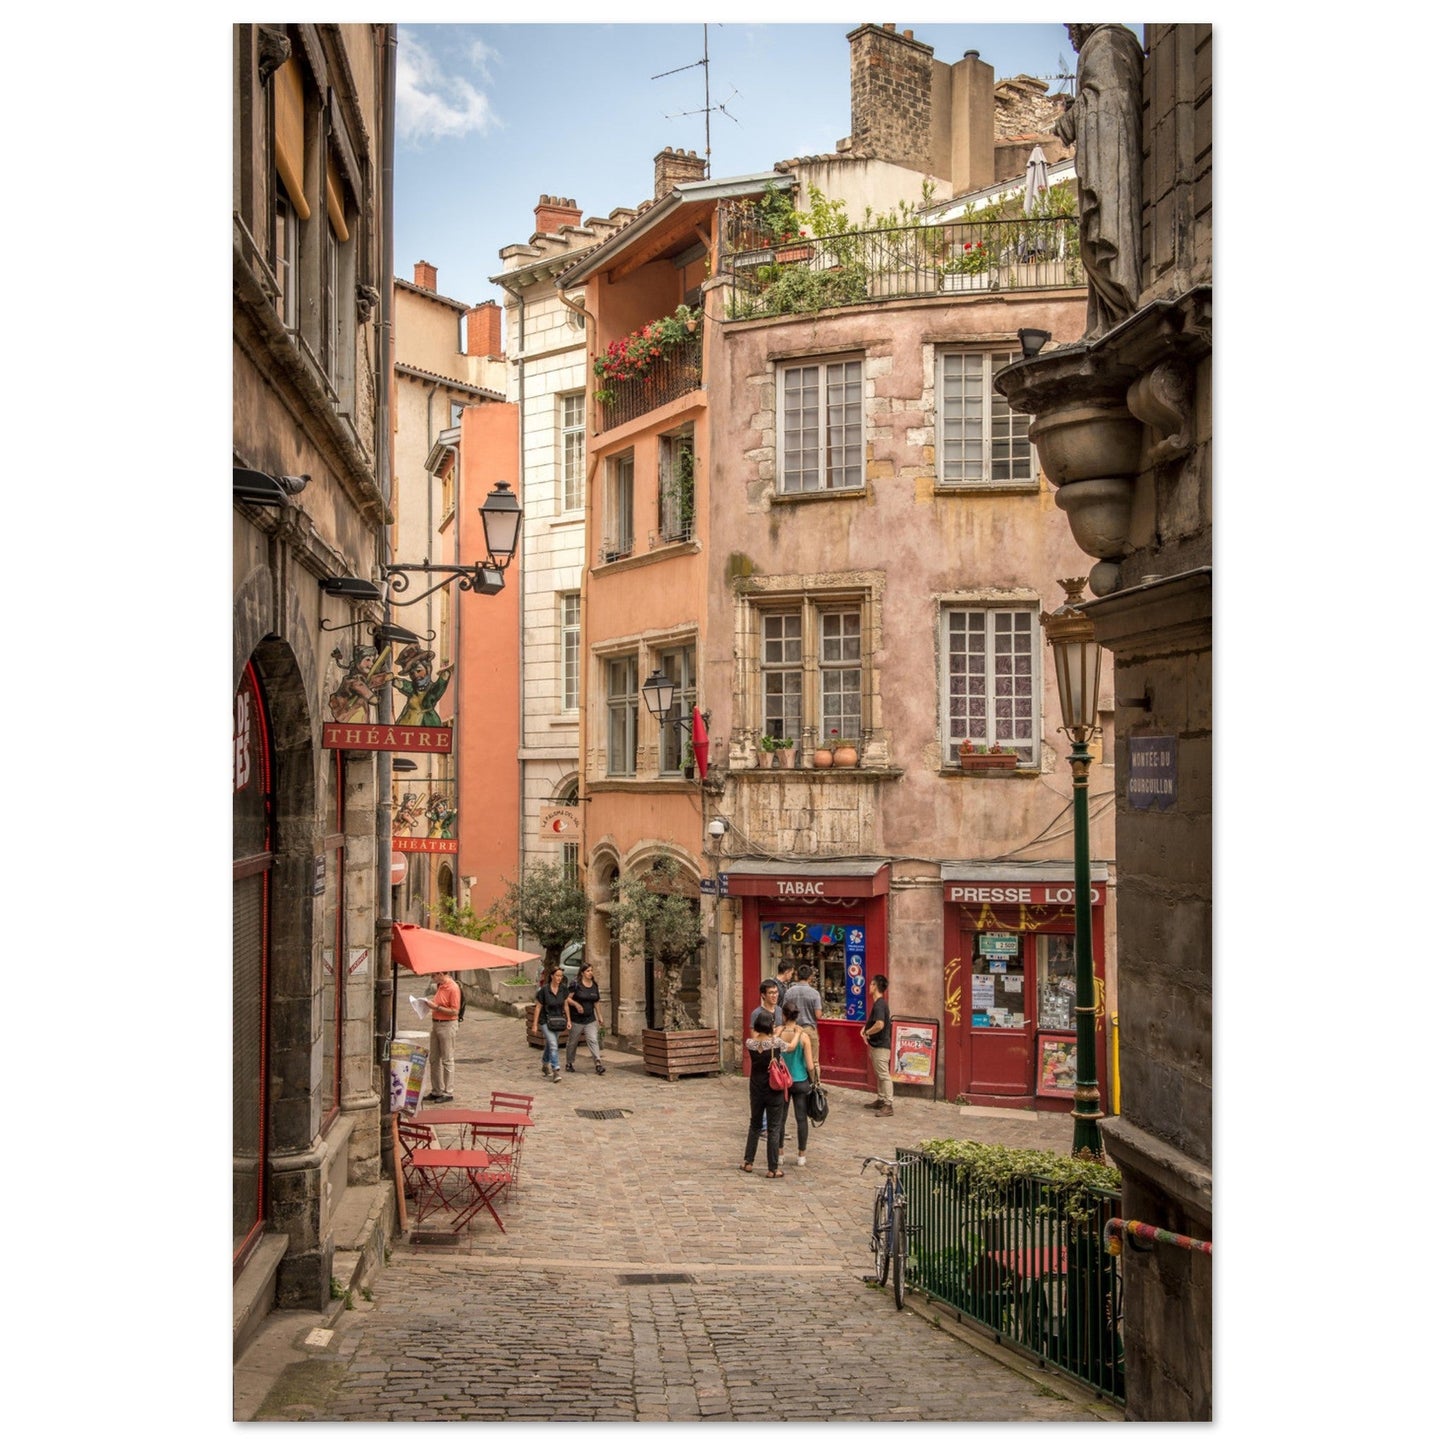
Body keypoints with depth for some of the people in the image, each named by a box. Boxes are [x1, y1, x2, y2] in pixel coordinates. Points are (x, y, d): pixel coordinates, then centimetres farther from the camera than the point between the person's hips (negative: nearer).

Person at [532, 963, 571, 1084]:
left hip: (557, 1021, 5)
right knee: (553, 1045, -16)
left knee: (549, 1045, 18)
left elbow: (565, 1005, 10)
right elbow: (538, 1007, -10)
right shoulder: (544, 990, -16)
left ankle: (545, 1066, 38)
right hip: (545, 1021, -5)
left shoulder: (563, 989, -3)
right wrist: (534, 1025, -8)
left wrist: (568, 1020, 10)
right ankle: (556, 1071, -16)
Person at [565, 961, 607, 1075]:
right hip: (576, 1019, -3)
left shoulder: (594, 985, 7)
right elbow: (567, 998, -10)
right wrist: (576, 1004, -25)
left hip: (590, 1019, 3)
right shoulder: (576, 985, -10)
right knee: (572, 1042, 10)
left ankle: (598, 1064, -15)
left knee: (593, 1040, -8)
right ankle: (569, 1064, 26)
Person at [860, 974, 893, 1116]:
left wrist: (867, 1032, -16)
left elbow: (879, 1025, -32)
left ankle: (888, 1105, -7)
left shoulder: (879, 1004, -20)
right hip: (877, 1044, 11)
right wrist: (866, 1028, 7)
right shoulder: (880, 1003, 12)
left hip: (881, 1045, -11)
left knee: (884, 1075, -8)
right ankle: (880, 1100, 27)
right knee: (879, 1074, 18)